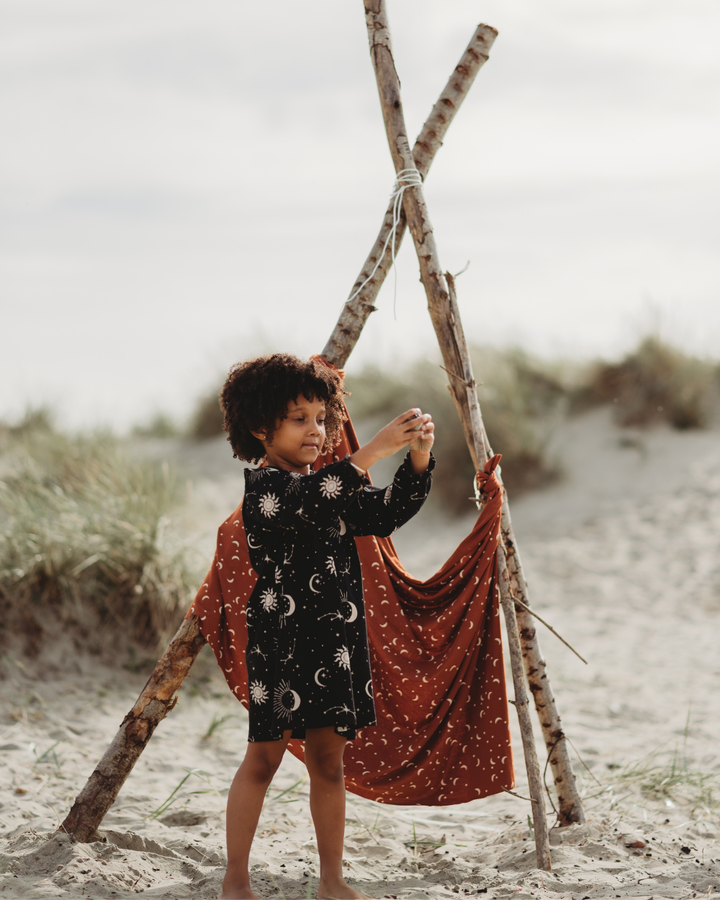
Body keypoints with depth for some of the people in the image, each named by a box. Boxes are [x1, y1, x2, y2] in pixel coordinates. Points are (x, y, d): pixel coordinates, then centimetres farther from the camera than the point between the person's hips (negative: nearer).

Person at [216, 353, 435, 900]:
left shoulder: (333, 488, 16)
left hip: (337, 641, 7)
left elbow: (388, 513, 7)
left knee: (328, 760, 10)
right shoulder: (263, 486, -9)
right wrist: (373, 452, -36)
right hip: (281, 639, -7)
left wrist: (419, 460, -10)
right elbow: (309, 504, -30)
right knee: (264, 757, -2)